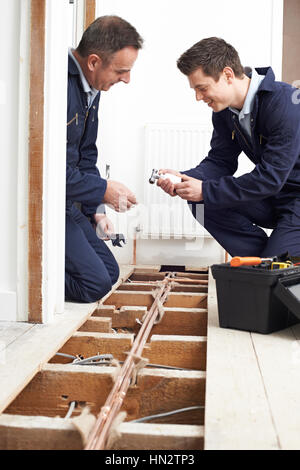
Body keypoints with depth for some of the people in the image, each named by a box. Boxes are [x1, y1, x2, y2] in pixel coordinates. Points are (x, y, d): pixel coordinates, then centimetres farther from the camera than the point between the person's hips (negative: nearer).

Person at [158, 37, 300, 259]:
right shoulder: (224, 110, -1)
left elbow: (271, 178, -28)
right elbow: (221, 161, 3)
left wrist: (206, 191, -26)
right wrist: (183, 179, -17)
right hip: (271, 197, 8)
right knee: (201, 203, -9)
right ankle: (260, 259, -2)